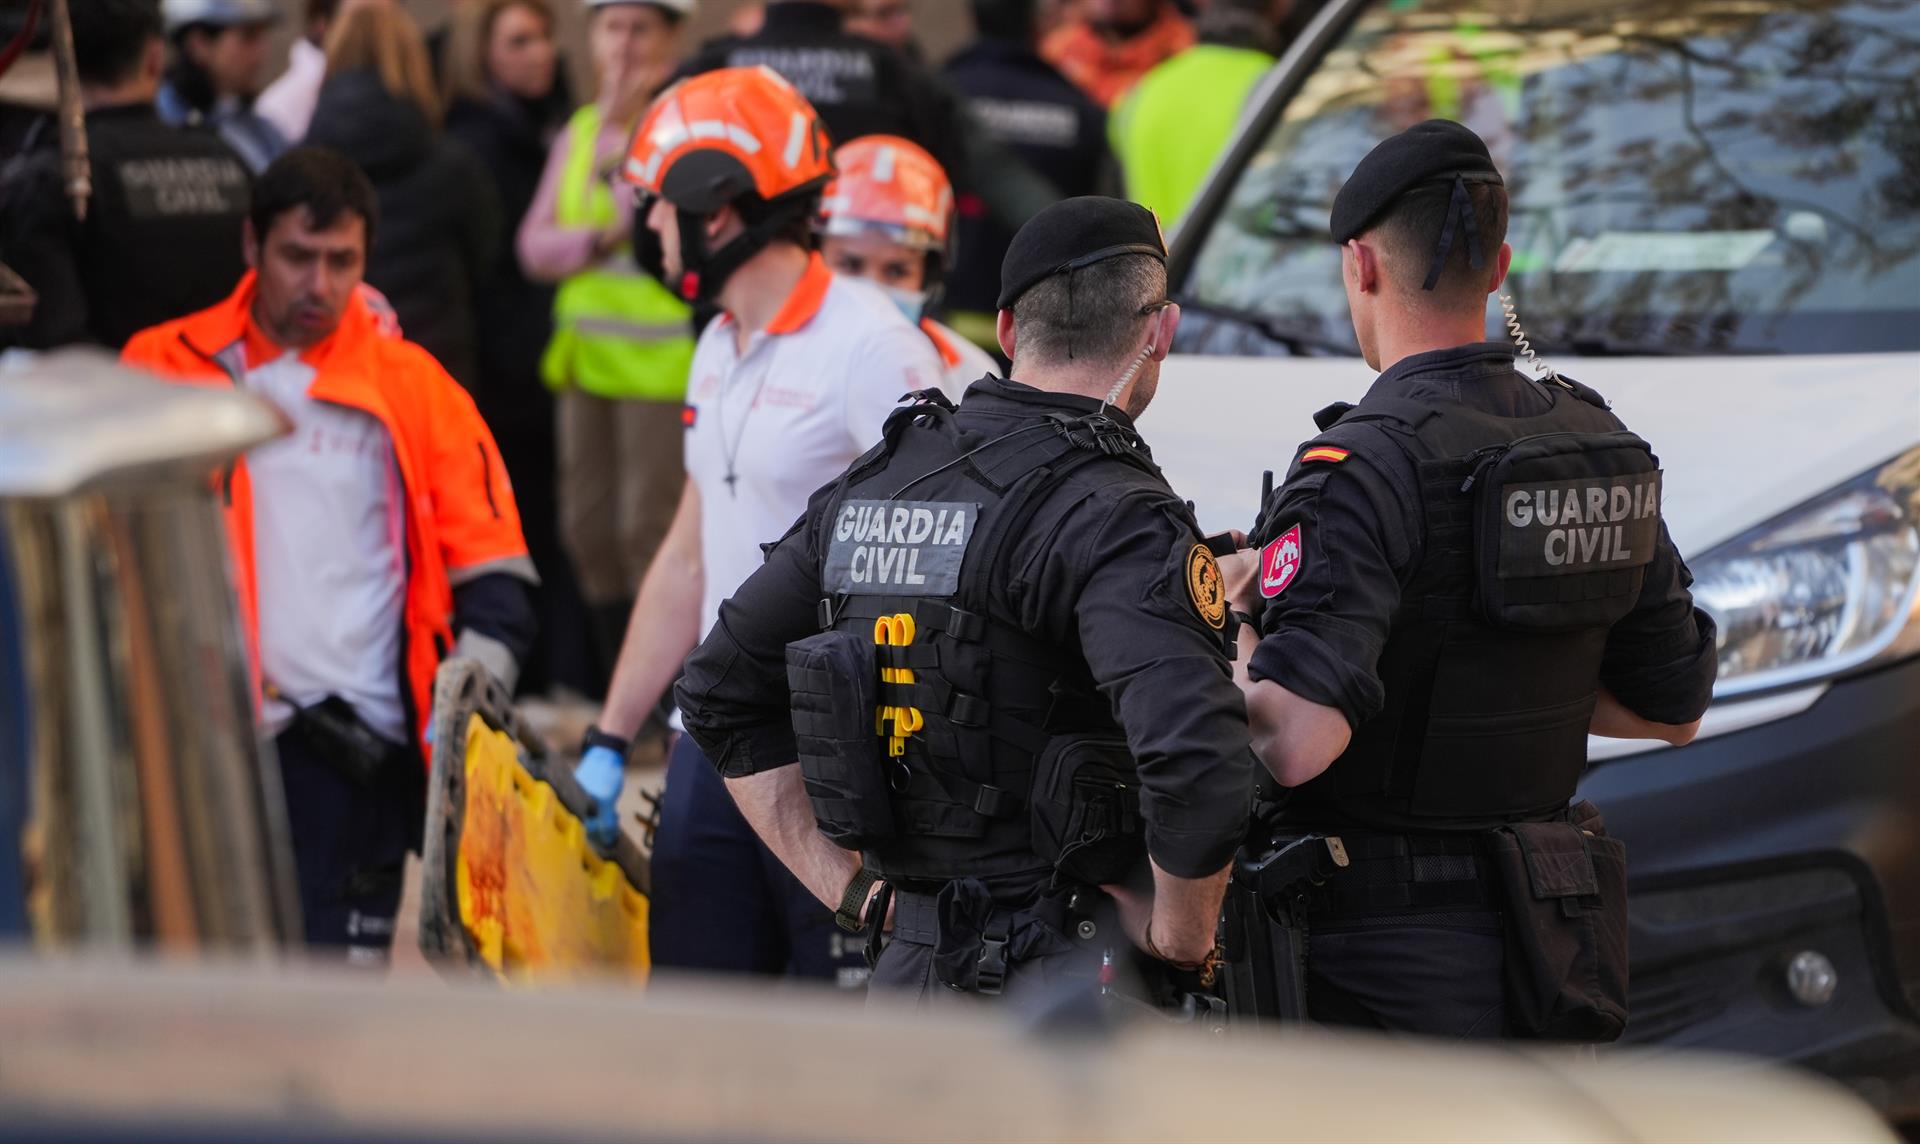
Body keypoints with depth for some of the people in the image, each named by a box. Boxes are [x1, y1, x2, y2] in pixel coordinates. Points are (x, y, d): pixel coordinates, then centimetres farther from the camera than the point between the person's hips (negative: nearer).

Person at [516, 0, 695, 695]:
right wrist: (595, 241, -11)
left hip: (667, 363, -7)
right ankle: (614, 705, 21)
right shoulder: (581, 130, 14)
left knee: (650, 530, -10)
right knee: (589, 531, 10)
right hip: (589, 359, 7)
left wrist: (621, 132, -18)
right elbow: (535, 245, 8)